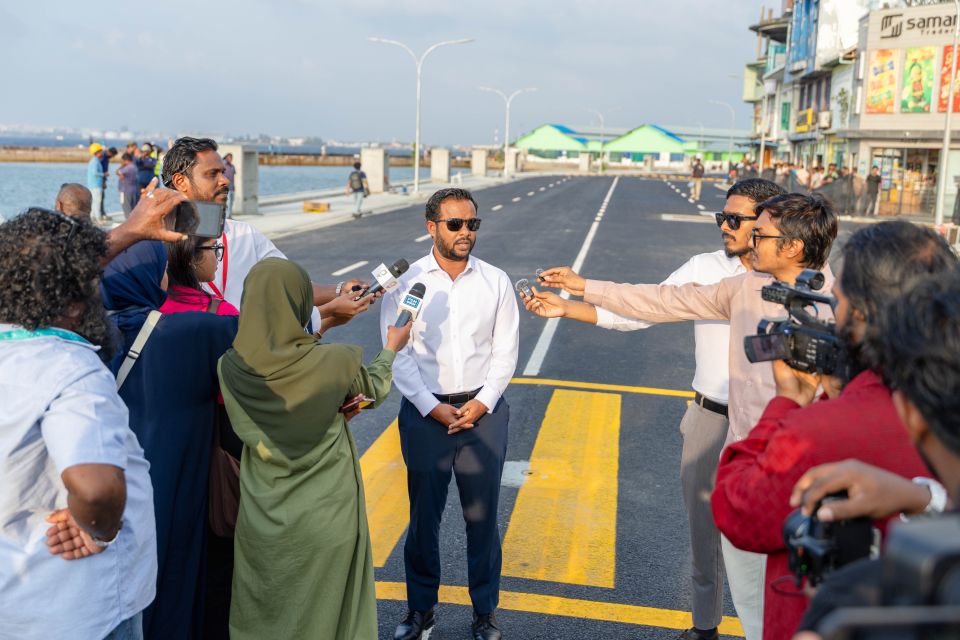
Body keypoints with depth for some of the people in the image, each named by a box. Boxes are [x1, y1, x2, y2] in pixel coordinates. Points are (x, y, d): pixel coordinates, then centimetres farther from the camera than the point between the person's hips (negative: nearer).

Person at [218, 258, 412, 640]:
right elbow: (374, 390, 3)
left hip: (263, 519, 2)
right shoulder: (334, 362, -19)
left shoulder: (230, 368, -13)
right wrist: (392, 349, 22)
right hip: (325, 517, -2)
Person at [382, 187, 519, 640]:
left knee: (482, 515, 8)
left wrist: (482, 403, -8)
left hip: (482, 410, 1)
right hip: (424, 411, -1)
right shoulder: (406, 282, -3)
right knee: (423, 515, 10)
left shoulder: (495, 282, 2)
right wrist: (432, 408, -11)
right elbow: (397, 354, -5)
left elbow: (505, 351, 3)